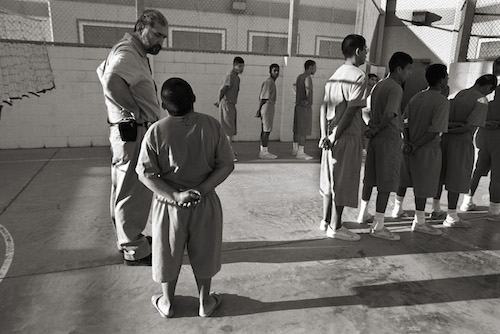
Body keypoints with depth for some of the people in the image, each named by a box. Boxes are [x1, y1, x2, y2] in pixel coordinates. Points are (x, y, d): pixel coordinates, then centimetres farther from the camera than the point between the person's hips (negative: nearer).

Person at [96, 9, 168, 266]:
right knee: (133, 192, -3)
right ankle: (135, 251, 9)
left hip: (129, 133, 11)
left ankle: (129, 237, 35)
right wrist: (136, 112, -23)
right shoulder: (128, 53, -16)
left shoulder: (134, 53, 17)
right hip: (133, 132, -11)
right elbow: (112, 83, -36)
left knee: (125, 190, 19)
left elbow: (103, 70, 31)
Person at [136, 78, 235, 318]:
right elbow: (226, 165, -10)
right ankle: (205, 302, 36)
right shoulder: (211, 125, -11)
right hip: (205, 202, 1)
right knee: (203, 252, 19)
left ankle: (167, 303, 39)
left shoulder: (156, 131, -13)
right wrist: (201, 189, -15)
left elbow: (146, 173, -13)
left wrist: (175, 195, -16)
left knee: (168, 253, 19)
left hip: (169, 204, 0)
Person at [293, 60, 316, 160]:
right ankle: (300, 153, -3)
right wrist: (309, 101, -18)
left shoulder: (299, 77, 13)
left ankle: (295, 149, 24)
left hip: (298, 106, 9)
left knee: (298, 129, 15)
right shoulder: (307, 78, -16)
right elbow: (309, 91, -34)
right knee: (304, 130, -5)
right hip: (305, 107, -9)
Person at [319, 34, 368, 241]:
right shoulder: (359, 77, -12)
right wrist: (335, 136, -14)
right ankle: (335, 227, 12)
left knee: (331, 179, 16)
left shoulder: (335, 75, 13)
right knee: (342, 182, 1)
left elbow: (324, 107, 6)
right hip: (348, 138, -8)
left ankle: (326, 221, 27)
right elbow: (350, 111, -19)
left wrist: (325, 135, 0)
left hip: (332, 137, 8)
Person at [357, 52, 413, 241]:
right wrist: (375, 131, -12)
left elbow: (369, 112, 14)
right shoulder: (395, 88, -14)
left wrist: (373, 129, 7)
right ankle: (378, 226, 3)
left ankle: (363, 214, 32)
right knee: (386, 183, -3)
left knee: (370, 177, 18)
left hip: (375, 138, 9)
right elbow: (389, 115, -26)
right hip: (390, 138, -9)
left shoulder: (378, 85, 12)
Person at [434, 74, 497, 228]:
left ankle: (435, 208, 26)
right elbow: (469, 126, -16)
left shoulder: (460, 94, 11)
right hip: (462, 141, -6)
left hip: (446, 139, 7)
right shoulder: (482, 100, -8)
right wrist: (449, 131, -8)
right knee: (457, 179, 1)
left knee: (440, 175, 14)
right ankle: (451, 217, 7)